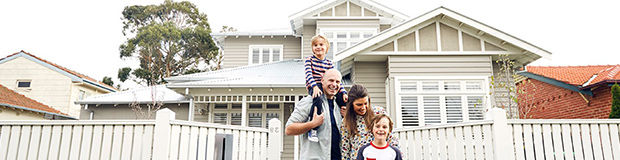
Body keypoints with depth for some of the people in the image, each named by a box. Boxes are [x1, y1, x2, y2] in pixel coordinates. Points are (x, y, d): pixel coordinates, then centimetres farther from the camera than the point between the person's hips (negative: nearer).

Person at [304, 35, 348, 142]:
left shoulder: (329, 63, 13)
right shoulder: (309, 59, 3)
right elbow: (308, 74, -12)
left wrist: (343, 92, -4)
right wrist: (314, 86, -30)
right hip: (313, 87, -5)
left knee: (343, 99, -11)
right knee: (317, 99, -38)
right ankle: (312, 130, -35)